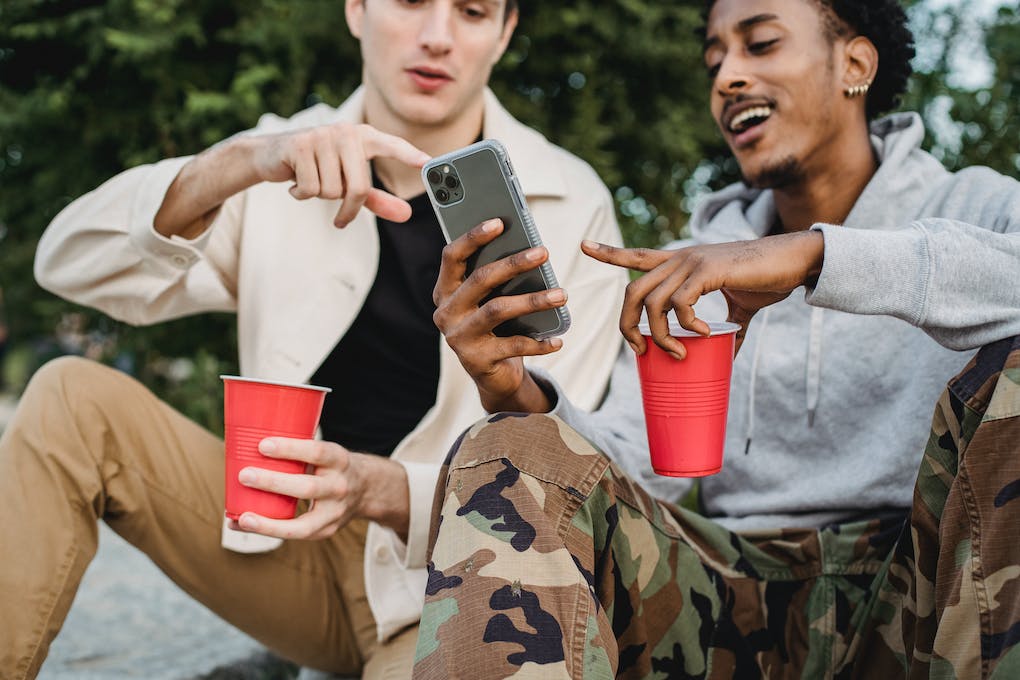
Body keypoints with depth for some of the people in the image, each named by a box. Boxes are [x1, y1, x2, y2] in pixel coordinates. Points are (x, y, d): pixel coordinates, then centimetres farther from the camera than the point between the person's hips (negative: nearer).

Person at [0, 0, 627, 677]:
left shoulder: (571, 207, -8)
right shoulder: (292, 171, 1)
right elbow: (70, 263, -11)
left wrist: (379, 489, -32)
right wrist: (241, 163, -29)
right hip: (297, 559, 3)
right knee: (75, 398, -16)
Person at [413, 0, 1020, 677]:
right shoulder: (689, 276, 17)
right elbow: (632, 469, 5)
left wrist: (820, 253, -28)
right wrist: (515, 395, -16)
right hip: (744, 607, 3)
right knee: (508, 455, -22)